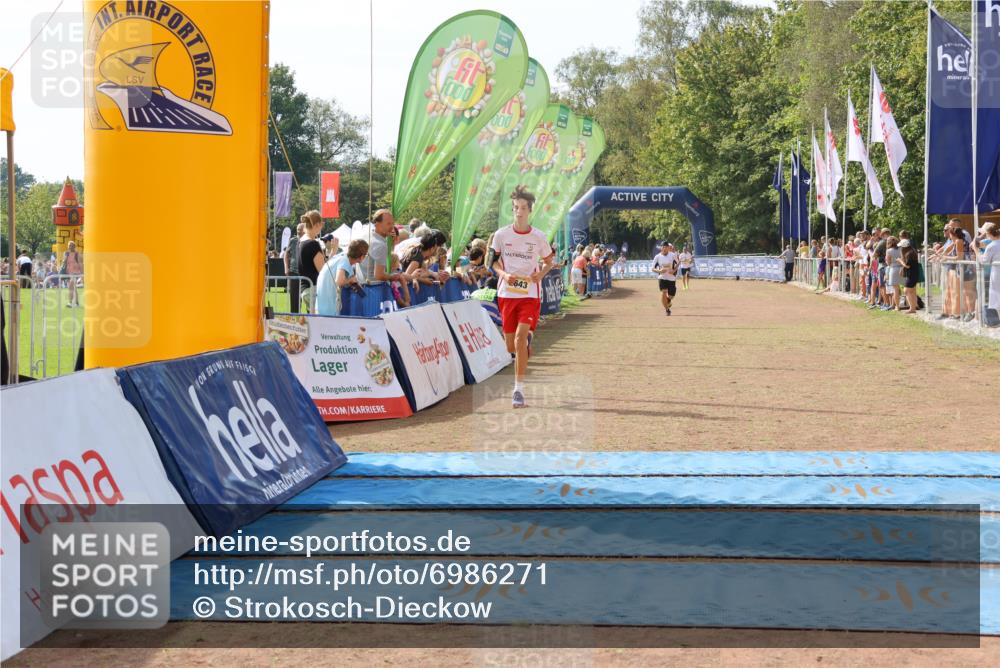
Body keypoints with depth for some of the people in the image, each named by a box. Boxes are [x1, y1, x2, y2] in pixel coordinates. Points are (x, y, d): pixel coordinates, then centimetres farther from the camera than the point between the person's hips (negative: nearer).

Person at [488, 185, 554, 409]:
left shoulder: (539, 237, -1)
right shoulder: (501, 235, 0)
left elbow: (549, 261, 12)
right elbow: (493, 261, 10)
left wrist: (541, 274, -9)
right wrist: (504, 274, -10)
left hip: (530, 294, -2)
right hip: (507, 293, 2)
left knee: (520, 336, -19)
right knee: (511, 346, 8)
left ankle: (518, 390, -16)